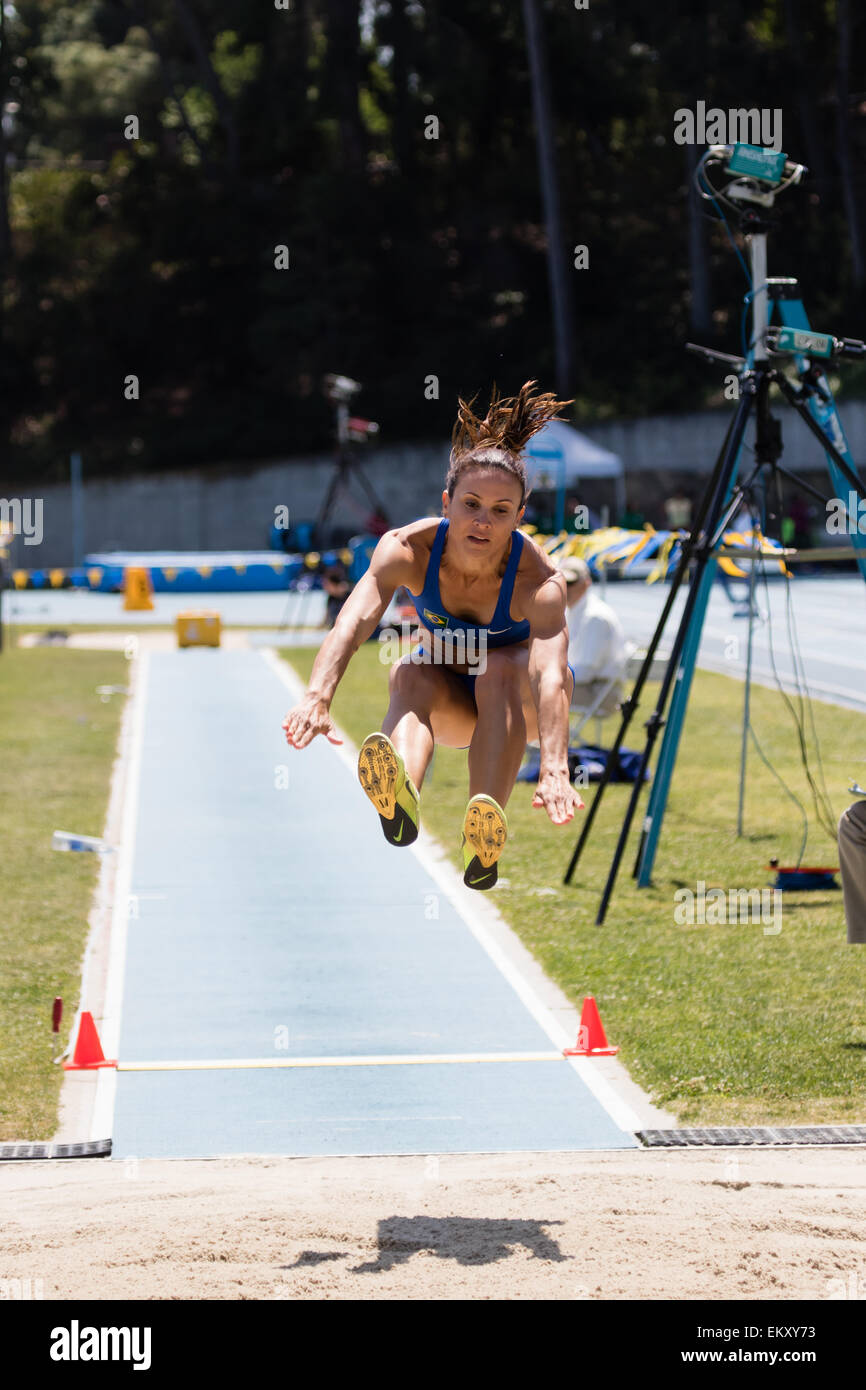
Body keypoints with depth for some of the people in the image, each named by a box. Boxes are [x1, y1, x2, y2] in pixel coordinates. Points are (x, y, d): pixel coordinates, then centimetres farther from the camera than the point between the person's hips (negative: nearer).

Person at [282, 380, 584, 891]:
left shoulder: (538, 579, -33)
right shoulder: (410, 549, -27)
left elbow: (550, 675, -49)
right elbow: (353, 620, -43)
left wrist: (555, 767, -66)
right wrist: (318, 696, -63)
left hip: (519, 696, -2)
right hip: (450, 702, 2)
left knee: (499, 670, -36)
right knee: (411, 672, -33)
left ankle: (485, 835, -54)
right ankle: (403, 797, -63)